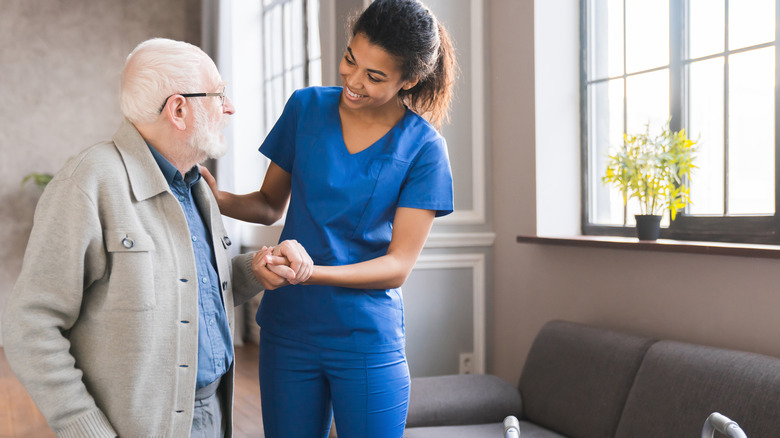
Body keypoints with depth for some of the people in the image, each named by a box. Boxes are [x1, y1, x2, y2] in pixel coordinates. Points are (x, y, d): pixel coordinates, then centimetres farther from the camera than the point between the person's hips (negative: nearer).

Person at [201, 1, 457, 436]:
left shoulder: (422, 148, -8)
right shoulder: (306, 107, 0)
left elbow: (398, 265, -11)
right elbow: (271, 204, 9)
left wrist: (310, 271, -25)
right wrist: (219, 198, -12)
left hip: (368, 339, -2)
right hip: (289, 330, 3)